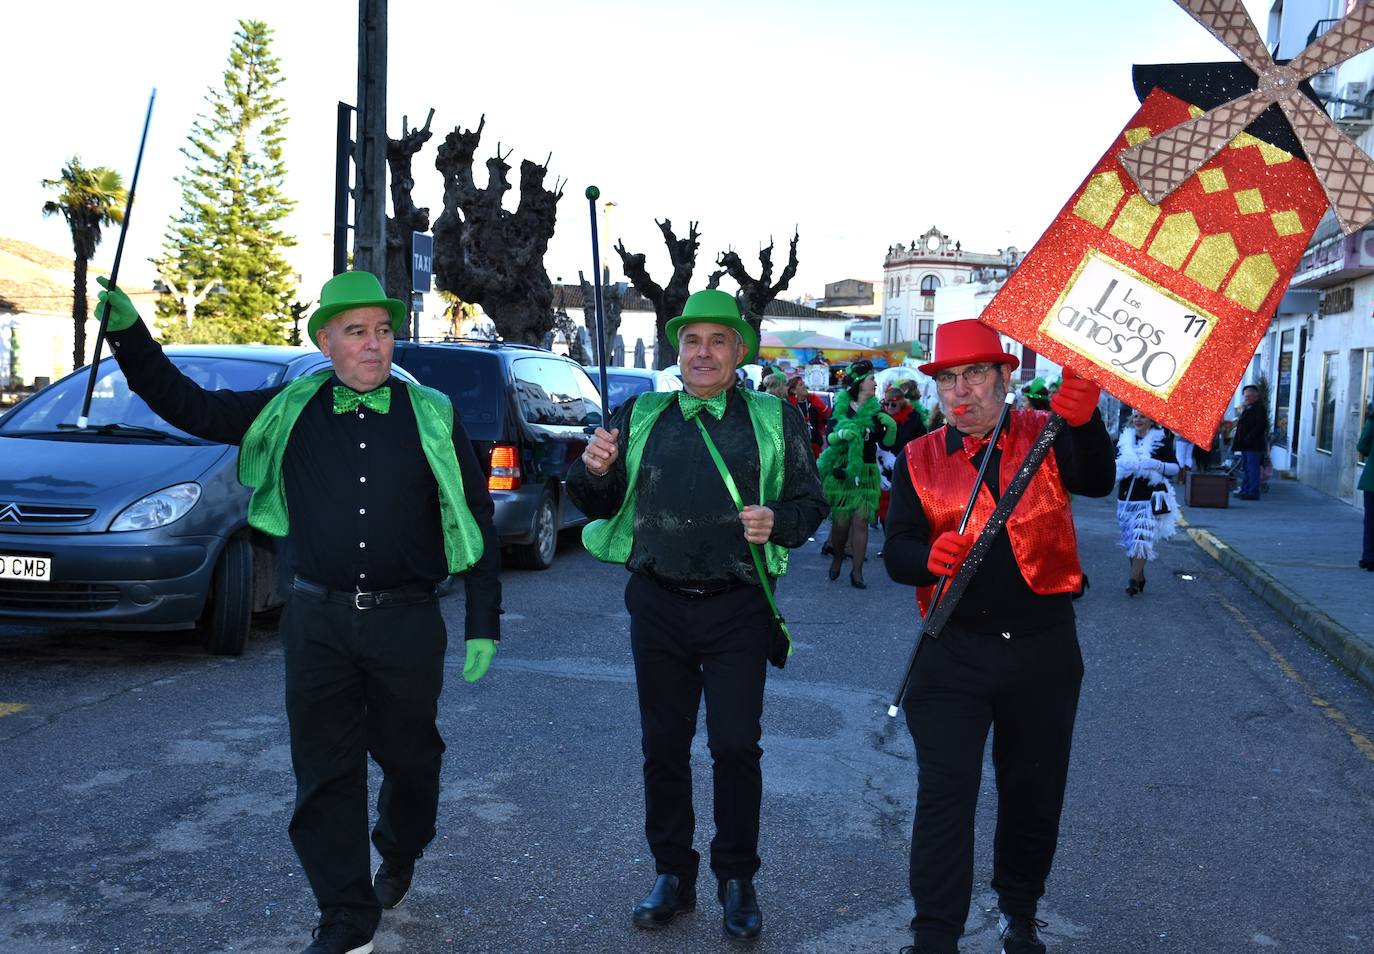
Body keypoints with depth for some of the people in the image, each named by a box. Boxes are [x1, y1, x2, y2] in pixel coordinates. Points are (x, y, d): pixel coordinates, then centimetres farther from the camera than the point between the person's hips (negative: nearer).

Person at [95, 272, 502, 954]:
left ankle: (398, 857, 44)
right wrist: (129, 335, -2)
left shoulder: (433, 418, -1)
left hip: (406, 622, -1)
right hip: (317, 621, 1)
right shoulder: (288, 411, 3)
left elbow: (475, 521, 1)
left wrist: (483, 624, -1)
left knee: (409, 756, 12)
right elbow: (190, 407, 10)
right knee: (325, 770, 4)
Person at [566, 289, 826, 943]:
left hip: (737, 609, -2)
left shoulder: (775, 421, 3)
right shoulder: (641, 416, 8)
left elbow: (811, 503, 6)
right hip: (658, 606, 2)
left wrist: (776, 521, -16)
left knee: (736, 747, 1)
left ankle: (737, 882, 20)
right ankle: (673, 875, 26)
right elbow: (599, 505, 12)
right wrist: (593, 472, -11)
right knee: (663, 744, 10)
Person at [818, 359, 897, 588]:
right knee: (841, 520, 0)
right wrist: (841, 434, -27)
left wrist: (891, 427, -14)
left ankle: (857, 571, -1)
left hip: (866, 472, 2)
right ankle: (837, 558, 26)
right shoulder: (840, 407, 0)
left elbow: (886, 443, 4)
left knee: (861, 519, -6)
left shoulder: (876, 410, 6)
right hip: (842, 471, -1)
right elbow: (829, 438, -7)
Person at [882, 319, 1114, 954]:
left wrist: (1083, 420, -39)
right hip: (953, 653, 0)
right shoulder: (921, 461, 3)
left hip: (1043, 647, 1)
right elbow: (895, 552, -4)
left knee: (1035, 790, 15)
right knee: (945, 794, -1)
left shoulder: (1046, 436, 1)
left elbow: (1096, 481, -19)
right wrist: (929, 557, -27)